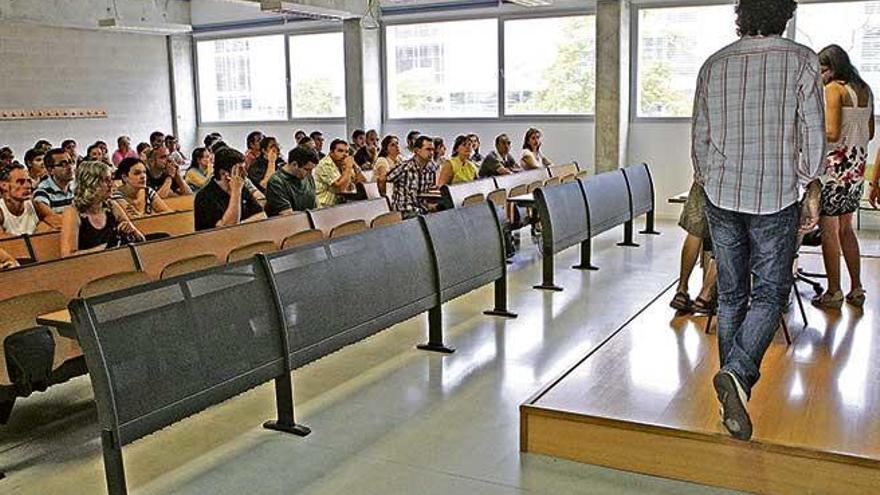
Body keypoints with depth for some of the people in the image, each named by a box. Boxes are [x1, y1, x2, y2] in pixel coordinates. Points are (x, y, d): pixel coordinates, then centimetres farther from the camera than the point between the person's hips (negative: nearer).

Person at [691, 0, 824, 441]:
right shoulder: (801, 61, -4)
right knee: (769, 293, 4)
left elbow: (699, 138, 9)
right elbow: (812, 135, -5)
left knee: (730, 294, 12)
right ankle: (737, 372, -19)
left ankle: (735, 389, 21)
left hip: (721, 195, 3)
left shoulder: (714, 65, 4)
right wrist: (812, 192, 5)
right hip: (775, 198, -3)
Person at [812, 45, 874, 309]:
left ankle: (833, 292, 5)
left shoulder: (833, 89, -12)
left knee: (829, 231, 0)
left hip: (834, 166, -8)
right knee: (845, 228, 17)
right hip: (857, 166, 8)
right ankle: (856, 289, 21)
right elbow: (869, 133, 18)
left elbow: (831, 133, -20)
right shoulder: (865, 90, 12)